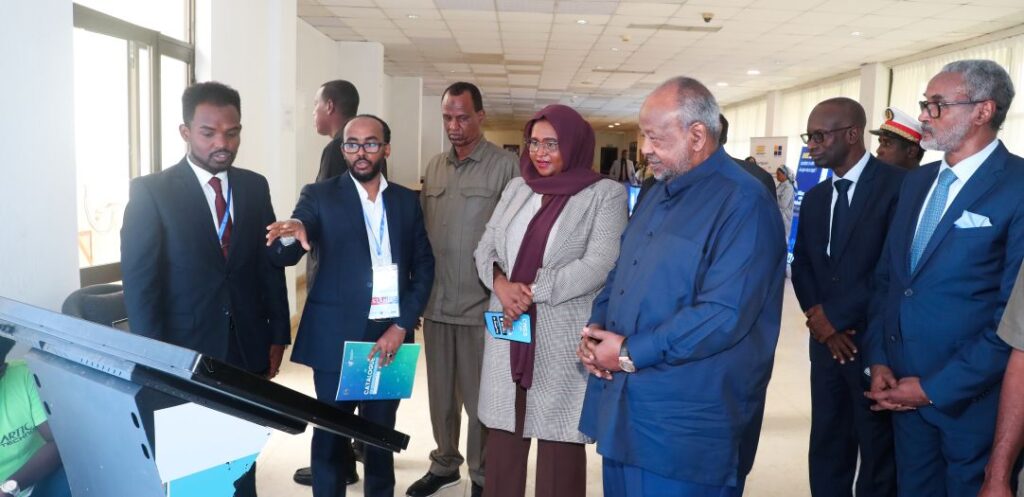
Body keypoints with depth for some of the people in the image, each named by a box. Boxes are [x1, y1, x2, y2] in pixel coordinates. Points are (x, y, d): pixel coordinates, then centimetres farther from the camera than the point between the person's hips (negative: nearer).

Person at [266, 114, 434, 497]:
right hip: (337, 337, -2)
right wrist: (292, 234, -36)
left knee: (381, 434, 14)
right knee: (331, 435, 7)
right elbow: (284, 258, -12)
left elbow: (424, 266, 6)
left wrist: (402, 326, -5)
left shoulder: (406, 200, 8)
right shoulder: (319, 196, -1)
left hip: (390, 336, 2)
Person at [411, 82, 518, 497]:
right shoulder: (434, 167, 10)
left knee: (478, 396, 6)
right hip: (435, 302, 5)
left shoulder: (505, 165, -8)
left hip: (481, 304, -5)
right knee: (440, 392, 16)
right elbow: (421, 231, 14)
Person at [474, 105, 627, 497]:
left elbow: (598, 265, -14)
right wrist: (500, 283, -11)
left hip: (563, 339, -4)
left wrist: (531, 291, -17)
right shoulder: (517, 188, 12)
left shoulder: (606, 194, -4)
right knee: (503, 439, 12)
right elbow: (485, 248, 10)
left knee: (559, 443, 5)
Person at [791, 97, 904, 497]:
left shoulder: (896, 185, -10)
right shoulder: (814, 197, 13)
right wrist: (816, 315, -6)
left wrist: (833, 314, -14)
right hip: (826, 339, 6)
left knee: (878, 450, 10)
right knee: (826, 449, 13)